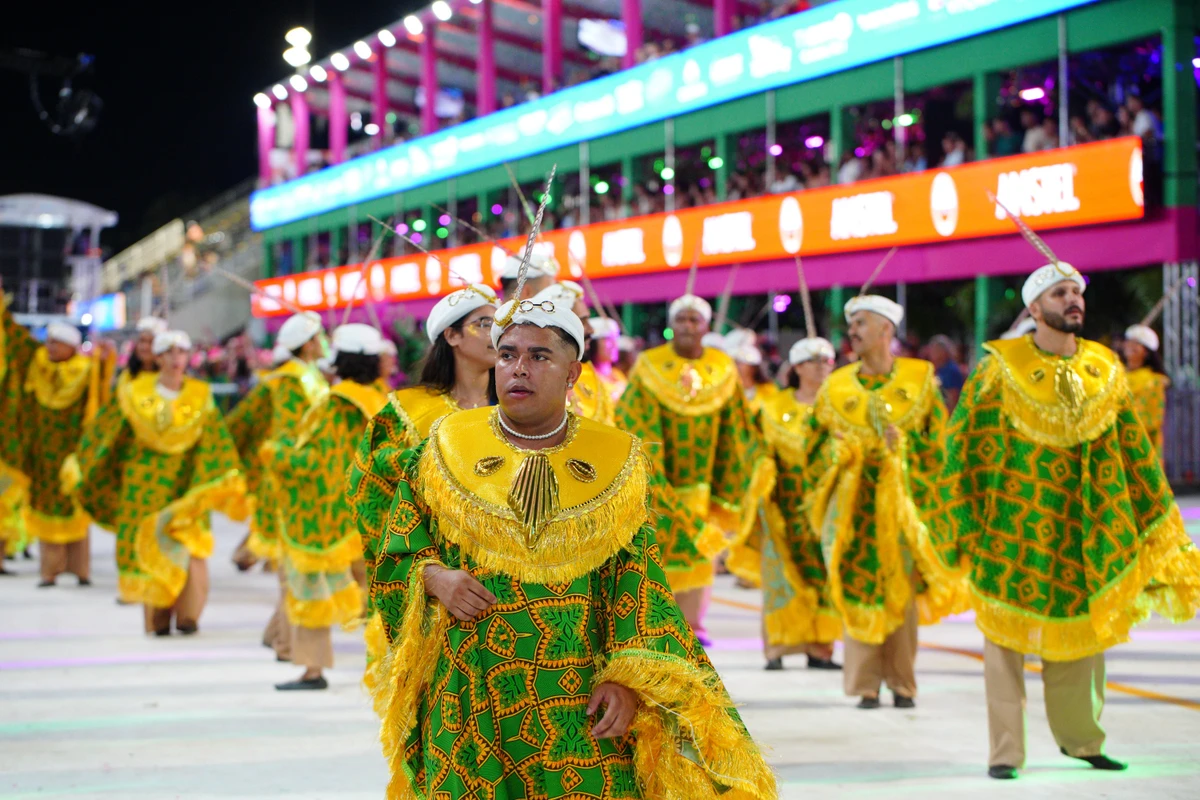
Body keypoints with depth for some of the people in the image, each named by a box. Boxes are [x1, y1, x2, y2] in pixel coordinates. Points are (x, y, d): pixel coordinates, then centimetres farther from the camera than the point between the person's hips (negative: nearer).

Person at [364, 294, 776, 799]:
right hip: (470, 696, 0)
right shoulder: (447, 447, 4)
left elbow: (639, 589, 1)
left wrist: (627, 680, -10)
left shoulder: (614, 461, 3)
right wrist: (433, 577, -10)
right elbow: (397, 554, 11)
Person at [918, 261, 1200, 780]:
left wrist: (1158, 520, 11)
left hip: (1082, 528, 4)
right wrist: (960, 523, -7)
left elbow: (1133, 450, 12)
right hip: (1012, 524, -4)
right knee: (1007, 633, -2)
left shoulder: (1104, 369, 7)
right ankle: (1005, 751, 4)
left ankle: (1080, 737, 25)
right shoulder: (1001, 368, -5)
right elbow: (960, 443, -4)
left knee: (1081, 630, 10)